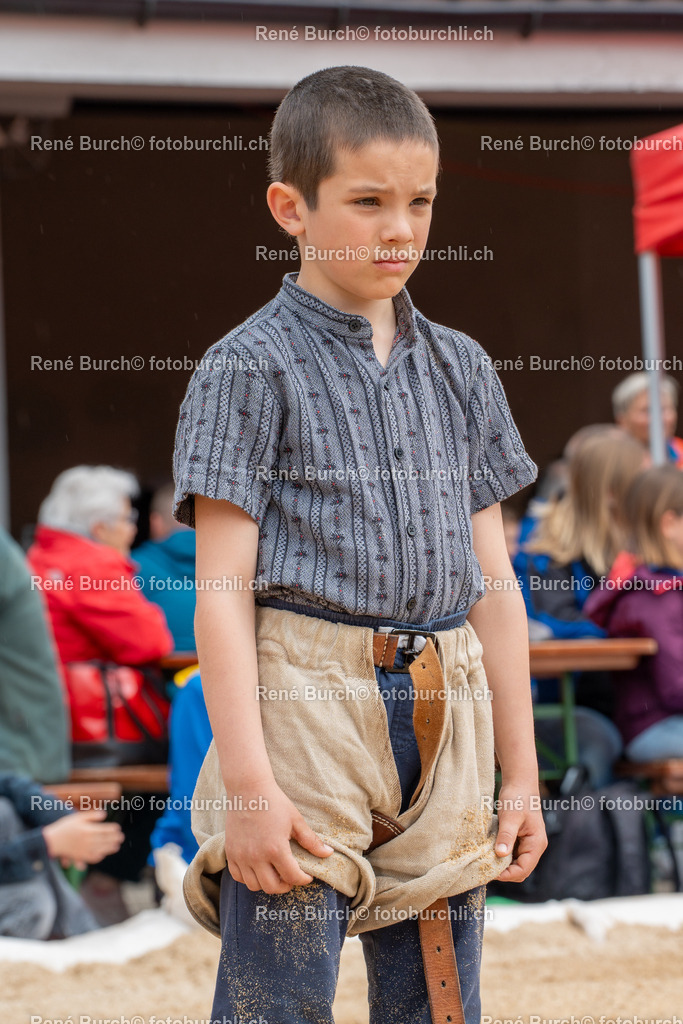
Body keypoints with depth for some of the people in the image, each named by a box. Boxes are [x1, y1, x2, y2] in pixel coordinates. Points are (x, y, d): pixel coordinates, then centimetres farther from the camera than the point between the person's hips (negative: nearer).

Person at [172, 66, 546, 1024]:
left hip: (444, 721, 5)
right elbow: (223, 588, -8)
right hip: (306, 707, -5)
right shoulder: (251, 369, -3)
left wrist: (521, 773, 12)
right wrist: (249, 785, -15)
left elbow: (493, 583, 15)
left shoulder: (461, 369, 13)